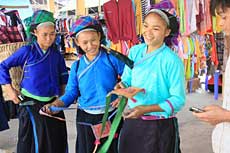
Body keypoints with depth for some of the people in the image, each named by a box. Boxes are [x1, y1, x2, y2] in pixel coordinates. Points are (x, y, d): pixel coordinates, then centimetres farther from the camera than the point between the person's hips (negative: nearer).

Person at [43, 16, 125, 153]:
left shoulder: (112, 59, -7)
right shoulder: (77, 66, 2)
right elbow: (71, 94, 3)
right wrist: (55, 105, -13)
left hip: (111, 116, -2)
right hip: (85, 119, 2)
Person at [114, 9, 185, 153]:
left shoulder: (172, 60, -16)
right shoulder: (135, 51, 0)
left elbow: (178, 100, -15)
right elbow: (126, 80, 7)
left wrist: (146, 109, -24)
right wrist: (122, 87, -17)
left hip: (161, 125, -4)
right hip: (132, 120, 5)